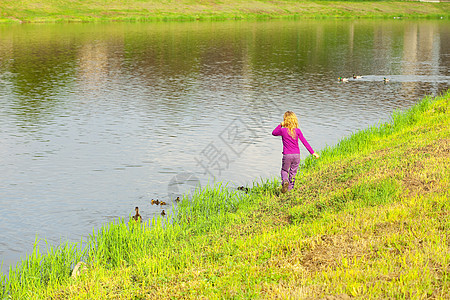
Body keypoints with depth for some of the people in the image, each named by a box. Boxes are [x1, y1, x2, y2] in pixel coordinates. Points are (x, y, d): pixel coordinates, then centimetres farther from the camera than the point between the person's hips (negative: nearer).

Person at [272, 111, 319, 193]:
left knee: (284, 170, 15)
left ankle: (285, 181, -14)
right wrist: (313, 152, 0)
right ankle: (290, 189, 15)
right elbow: (305, 142, -3)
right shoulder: (297, 131, -3)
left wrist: (280, 125, 10)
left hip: (287, 155, -2)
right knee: (293, 172, 13)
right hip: (296, 155, 2)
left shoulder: (283, 130, -9)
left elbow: (274, 133, 11)